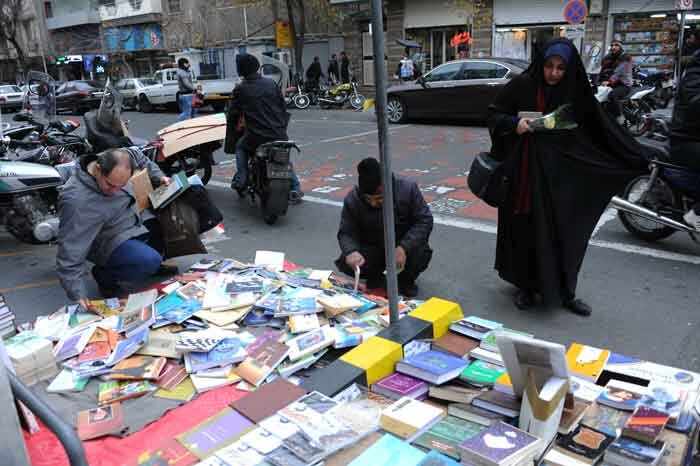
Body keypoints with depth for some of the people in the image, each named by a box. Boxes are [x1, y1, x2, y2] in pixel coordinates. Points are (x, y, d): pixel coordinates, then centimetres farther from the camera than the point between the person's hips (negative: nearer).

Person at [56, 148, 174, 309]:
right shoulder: (77, 202, -34)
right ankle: (104, 275, -2)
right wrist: (78, 295, -31)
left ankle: (153, 262, 18)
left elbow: (138, 157, 11)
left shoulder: (118, 161, -15)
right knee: (150, 262, -30)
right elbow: (70, 254, -31)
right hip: (109, 242, -8)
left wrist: (158, 176, -1)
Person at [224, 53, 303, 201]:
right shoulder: (271, 83, 5)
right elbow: (283, 107, 10)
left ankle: (241, 179, 16)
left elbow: (232, 114, 4)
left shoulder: (240, 90, -3)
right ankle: (295, 188, 19)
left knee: (240, 146, 27)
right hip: (279, 134, 3)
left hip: (256, 137, -3)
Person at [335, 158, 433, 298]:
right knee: (346, 263, -26)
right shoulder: (352, 200, -17)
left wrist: (404, 247, -33)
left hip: (402, 247, -1)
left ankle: (405, 280, 3)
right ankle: (376, 276, 9)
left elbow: (424, 220, -18)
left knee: (421, 253, -32)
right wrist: (351, 251, -38)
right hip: (372, 250, 1)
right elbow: (346, 233, -13)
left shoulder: (408, 189, -21)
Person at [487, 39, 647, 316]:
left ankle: (564, 292, 19)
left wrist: (637, 159, -3)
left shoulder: (576, 93, 2)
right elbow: (494, 114, 2)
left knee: (562, 233, 4)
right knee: (524, 230, 5)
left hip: (559, 175, 2)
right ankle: (526, 286, 21)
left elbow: (604, 132, 2)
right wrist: (514, 123, -18)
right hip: (523, 172, -2)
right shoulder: (521, 86, -4)